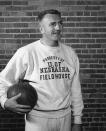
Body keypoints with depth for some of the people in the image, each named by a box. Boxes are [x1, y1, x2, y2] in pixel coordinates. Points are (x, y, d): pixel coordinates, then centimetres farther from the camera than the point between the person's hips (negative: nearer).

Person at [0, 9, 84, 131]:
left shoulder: (70, 53, 2)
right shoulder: (26, 52, -11)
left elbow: (75, 90, 7)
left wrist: (77, 121, 9)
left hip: (65, 117, 4)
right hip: (37, 119, -4)